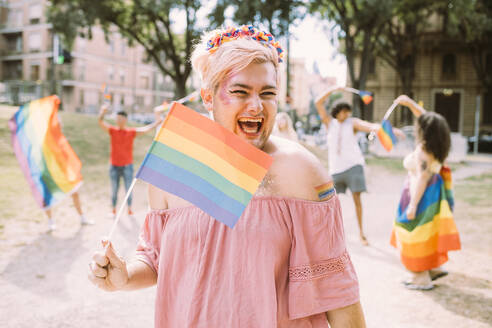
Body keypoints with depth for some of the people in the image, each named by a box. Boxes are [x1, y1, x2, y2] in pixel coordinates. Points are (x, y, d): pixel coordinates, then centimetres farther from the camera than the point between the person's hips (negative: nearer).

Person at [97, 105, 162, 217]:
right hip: (114, 166, 1)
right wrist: (103, 111, -33)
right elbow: (100, 122, -12)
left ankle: (129, 210, 19)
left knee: (129, 189, 4)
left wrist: (157, 122, -29)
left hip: (127, 166, -1)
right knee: (114, 190, 8)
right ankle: (114, 210, 22)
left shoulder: (131, 132, -2)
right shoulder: (112, 130, -1)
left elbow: (146, 129, -13)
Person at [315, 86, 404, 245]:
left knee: (356, 197, -11)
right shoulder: (329, 122, 8)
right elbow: (318, 103, 2)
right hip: (335, 166, 3)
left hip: (353, 165, -2)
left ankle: (361, 232, -4)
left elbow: (370, 126, -14)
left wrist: (391, 129, -28)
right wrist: (332, 89, -8)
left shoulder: (352, 122, 1)